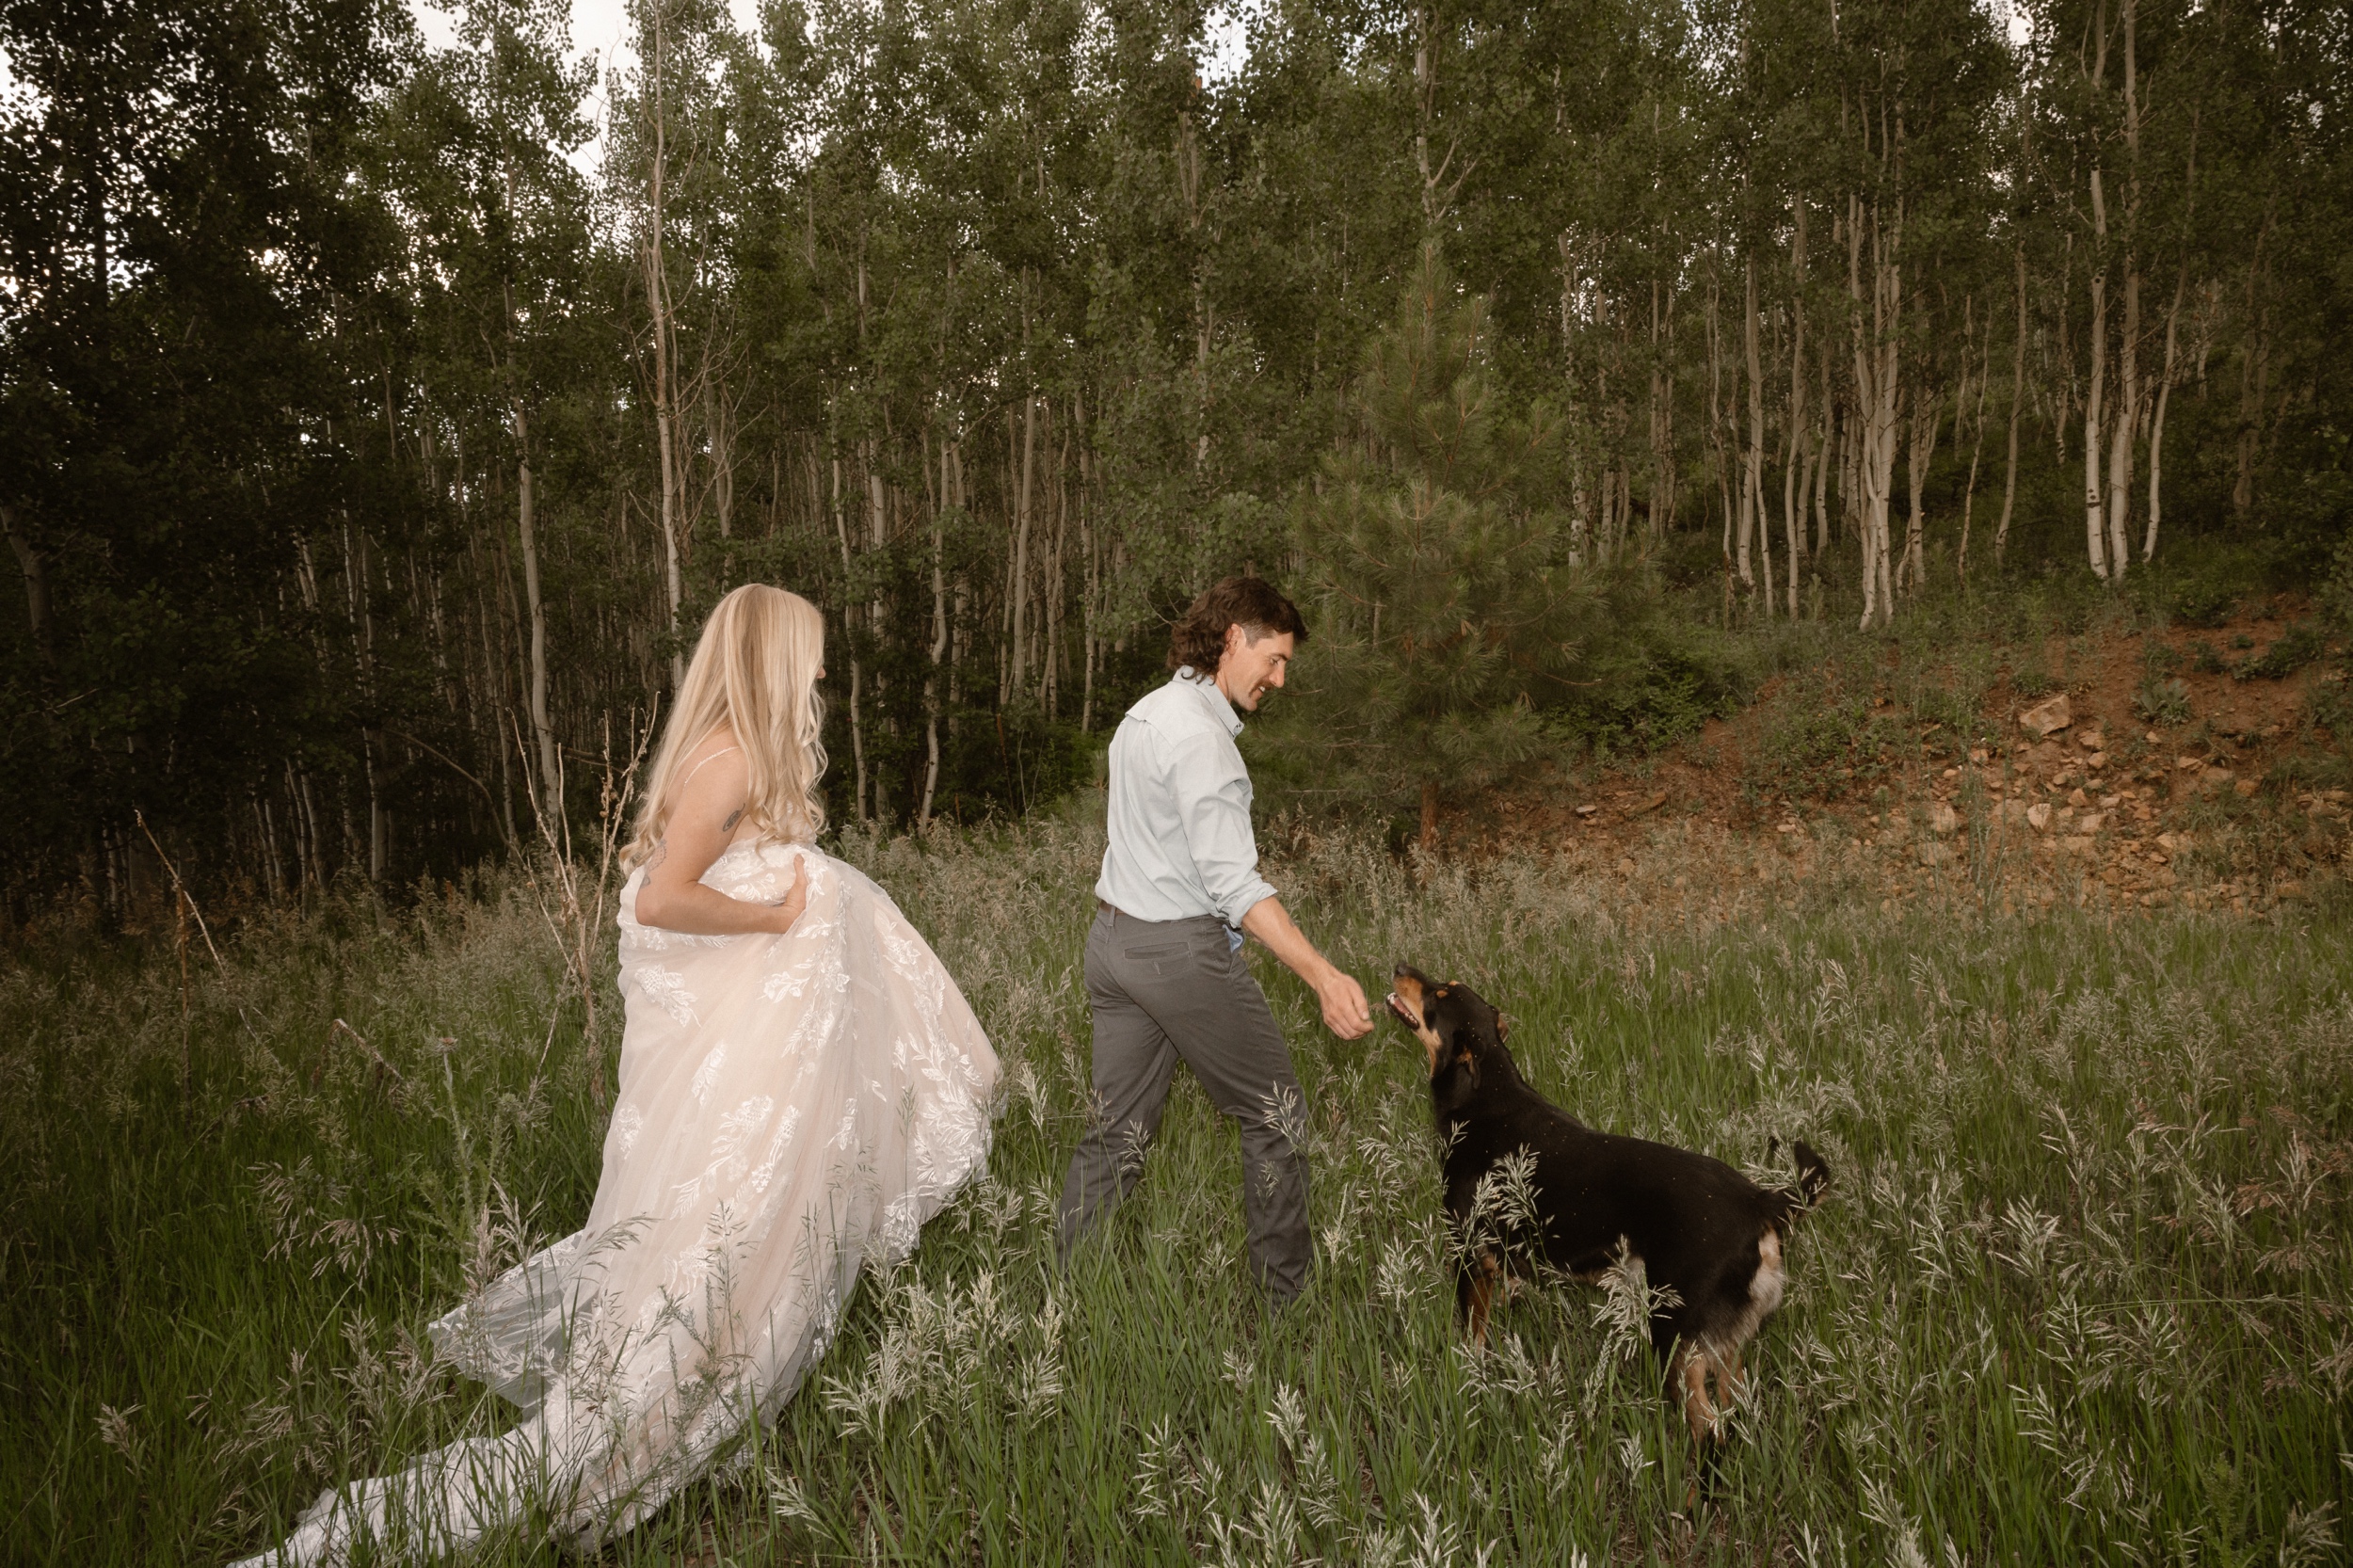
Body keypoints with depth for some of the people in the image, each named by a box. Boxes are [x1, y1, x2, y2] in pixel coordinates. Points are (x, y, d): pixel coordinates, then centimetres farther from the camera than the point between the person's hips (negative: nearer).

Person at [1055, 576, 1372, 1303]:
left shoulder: (1143, 716, 12)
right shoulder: (1201, 736, -18)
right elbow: (1232, 880, -24)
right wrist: (1324, 976, -29)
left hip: (1114, 938, 9)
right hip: (1182, 949, -9)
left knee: (1115, 1132, 11)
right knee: (1275, 1116, 6)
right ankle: (1285, 1296, 14)